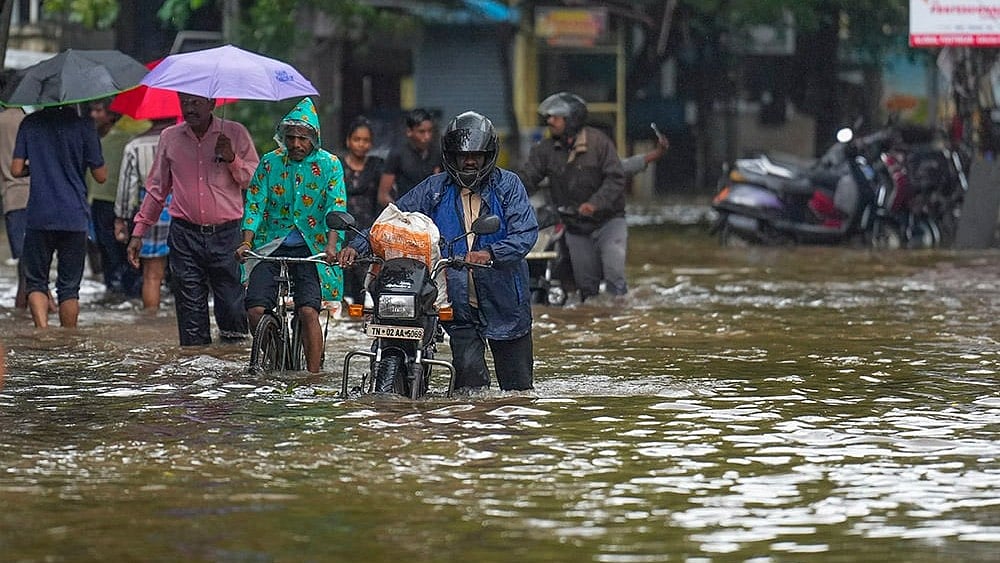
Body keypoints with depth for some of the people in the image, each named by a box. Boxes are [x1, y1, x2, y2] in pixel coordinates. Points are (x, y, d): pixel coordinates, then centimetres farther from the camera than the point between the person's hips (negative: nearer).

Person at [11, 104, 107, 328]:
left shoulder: (30, 124, 1)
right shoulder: (83, 126, -4)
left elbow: (16, 170, 0)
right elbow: (100, 176, -1)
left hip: (39, 217, 0)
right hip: (75, 218, 0)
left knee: (35, 281, 8)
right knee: (69, 286, 8)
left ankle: (42, 330, -14)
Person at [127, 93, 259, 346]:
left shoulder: (235, 134, 5)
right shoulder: (170, 138, 11)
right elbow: (156, 189, 18)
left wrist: (232, 160, -13)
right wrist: (138, 232, 16)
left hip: (226, 233, -2)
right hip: (185, 236, 2)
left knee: (233, 307, -6)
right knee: (190, 309, -1)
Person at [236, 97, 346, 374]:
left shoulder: (329, 165, 1)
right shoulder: (270, 162, 5)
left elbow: (336, 208, -8)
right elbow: (255, 204, 2)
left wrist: (331, 245, -24)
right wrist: (247, 242, -13)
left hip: (311, 247, -2)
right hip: (271, 245, 2)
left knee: (308, 311, -19)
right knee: (255, 311, -12)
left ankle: (314, 374, -15)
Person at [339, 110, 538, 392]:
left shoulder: (508, 185, 1)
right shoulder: (434, 189, 8)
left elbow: (525, 232, -11)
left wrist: (491, 253, -29)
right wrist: (357, 246, -11)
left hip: (504, 302, -1)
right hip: (459, 303, 1)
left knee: (517, 384, 5)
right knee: (469, 373, -13)